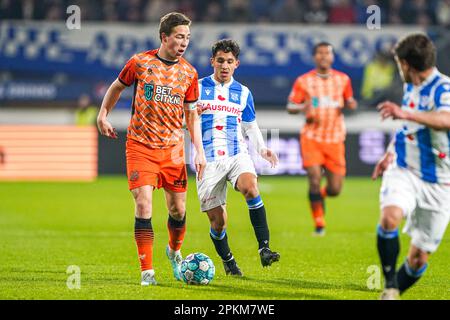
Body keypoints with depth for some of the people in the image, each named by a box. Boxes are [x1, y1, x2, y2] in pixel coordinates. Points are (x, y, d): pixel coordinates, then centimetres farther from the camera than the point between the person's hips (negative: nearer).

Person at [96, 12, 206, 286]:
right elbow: (118, 86, 14)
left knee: (178, 209, 6)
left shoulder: (189, 73, 2)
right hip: (140, 146, -3)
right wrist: (103, 114, 11)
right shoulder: (140, 63, -5)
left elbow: (192, 114, 10)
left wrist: (200, 151, 3)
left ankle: (174, 251, 38)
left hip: (173, 149, 3)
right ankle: (147, 271, -8)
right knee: (143, 205, -13)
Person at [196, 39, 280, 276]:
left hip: (237, 155, 1)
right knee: (218, 221, -3)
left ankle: (264, 248, -32)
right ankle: (228, 261, 24)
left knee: (250, 187, -32)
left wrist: (262, 149, 5)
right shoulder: (198, 88, 5)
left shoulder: (243, 93, 13)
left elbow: (250, 126, 22)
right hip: (208, 160, -1)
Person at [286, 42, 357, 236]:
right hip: (311, 137, -2)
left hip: (335, 139, 2)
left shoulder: (343, 79, 7)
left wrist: (351, 104, -6)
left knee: (335, 189, -1)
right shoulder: (304, 81, 1)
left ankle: (319, 196, 36)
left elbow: (349, 101, 19)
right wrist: (303, 108, -18)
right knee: (314, 179, -16)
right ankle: (319, 223, -1)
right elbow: (290, 107, 4)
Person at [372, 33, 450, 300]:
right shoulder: (410, 87, 10)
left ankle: (393, 293, 26)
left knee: (419, 257, 1)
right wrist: (390, 154, 25)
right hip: (404, 171, 4)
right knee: (390, 217, -28)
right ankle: (390, 285, -14)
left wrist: (405, 113, -48)